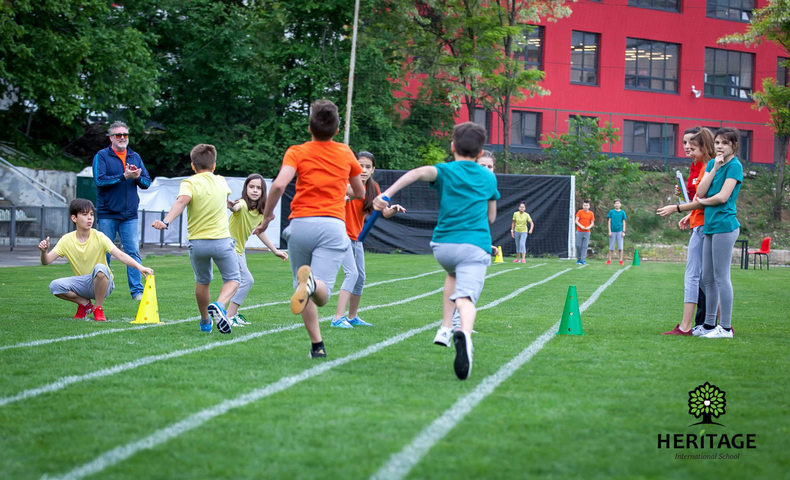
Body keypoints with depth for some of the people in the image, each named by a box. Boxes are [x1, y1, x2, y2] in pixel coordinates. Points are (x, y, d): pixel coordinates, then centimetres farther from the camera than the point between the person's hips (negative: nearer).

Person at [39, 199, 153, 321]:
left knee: (100, 268, -36)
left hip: (103, 283, -2)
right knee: (54, 286, -25)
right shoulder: (67, 240, -5)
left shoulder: (99, 237, -12)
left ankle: (98, 308, -14)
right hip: (82, 284, 2)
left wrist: (139, 267, -43)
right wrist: (44, 252, -34)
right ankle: (85, 304, 3)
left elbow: (120, 255, -26)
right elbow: (46, 261, -10)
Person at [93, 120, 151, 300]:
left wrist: (138, 177, -13)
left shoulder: (135, 157, 12)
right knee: (104, 254, 4)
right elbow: (99, 180, -14)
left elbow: (147, 183, 9)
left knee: (133, 253, -3)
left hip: (130, 215, 3)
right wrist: (124, 177, -18)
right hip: (107, 214, -3)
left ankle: (137, 290, -1)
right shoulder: (101, 156, -1)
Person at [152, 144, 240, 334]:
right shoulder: (221, 181, 7)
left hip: (197, 242, 0)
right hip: (222, 240, 0)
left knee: (202, 281, 21)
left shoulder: (189, 183, -5)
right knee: (232, 279, 12)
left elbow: (182, 200, -27)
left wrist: (166, 221, -39)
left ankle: (205, 321, 31)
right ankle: (219, 306, -17)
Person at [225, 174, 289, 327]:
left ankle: (233, 314, 35)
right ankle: (229, 316, -12)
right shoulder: (243, 204, -23)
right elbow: (236, 207, -49)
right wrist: (232, 205, -74)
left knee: (242, 281, 20)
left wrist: (275, 251, 18)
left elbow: (259, 232, 16)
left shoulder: (260, 211, 1)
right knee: (246, 280, -15)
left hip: (239, 249, 9)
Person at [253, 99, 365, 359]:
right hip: (333, 225, 0)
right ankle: (312, 283, -47)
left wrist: (267, 216, 2)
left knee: (303, 291, 15)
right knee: (322, 295, -12)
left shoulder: (297, 152, 7)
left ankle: (317, 345, 10)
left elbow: (279, 184, -11)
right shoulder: (346, 154, 16)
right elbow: (360, 193, 28)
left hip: (301, 223, 0)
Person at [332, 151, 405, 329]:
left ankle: (352, 317, 29)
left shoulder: (373, 188, 2)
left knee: (360, 278, 14)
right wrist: (342, 198, -51)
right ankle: (338, 319, -23)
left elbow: (383, 212, 3)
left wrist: (393, 210, -19)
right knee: (352, 273, -20)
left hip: (356, 238, 7)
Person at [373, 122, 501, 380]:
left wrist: (387, 194, -25)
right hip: (475, 246, -1)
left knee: (453, 274, 35)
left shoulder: (445, 171, 10)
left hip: (443, 245, 2)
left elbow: (419, 172, -14)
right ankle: (465, 335, -53)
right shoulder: (489, 177, 18)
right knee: (465, 297, -19)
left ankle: (445, 329, 24)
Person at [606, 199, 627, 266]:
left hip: (619, 231, 0)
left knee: (620, 246, -1)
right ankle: (609, 260, 10)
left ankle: (621, 260, 3)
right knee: (611, 247, 3)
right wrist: (609, 231, -2)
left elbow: (624, 222, 7)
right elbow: (609, 222, 5)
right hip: (613, 231, 0)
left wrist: (623, 232, -1)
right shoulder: (611, 212, 5)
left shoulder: (622, 212, 5)